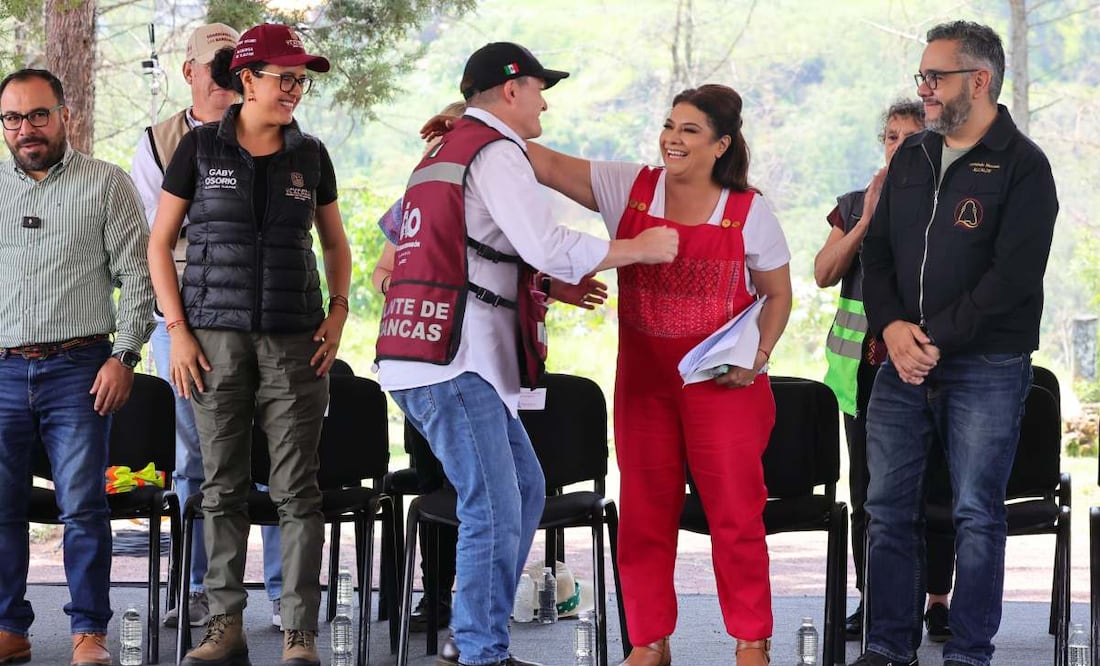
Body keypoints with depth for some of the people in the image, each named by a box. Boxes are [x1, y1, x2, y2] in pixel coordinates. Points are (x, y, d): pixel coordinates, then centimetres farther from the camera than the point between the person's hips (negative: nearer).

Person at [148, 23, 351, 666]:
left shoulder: (309, 154, 8)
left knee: (299, 490, -3)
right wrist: (178, 328, -4)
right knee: (223, 488, 4)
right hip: (217, 340, -1)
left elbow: (336, 243, 19)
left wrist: (338, 312, 4)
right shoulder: (201, 148, 1)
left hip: (295, 341, 1)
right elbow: (161, 242, 4)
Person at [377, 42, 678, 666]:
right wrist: (641, 248, -7)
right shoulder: (495, 151, -8)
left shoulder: (447, 152, 24)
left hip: (427, 356, 11)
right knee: (495, 510, -8)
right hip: (455, 362, -11)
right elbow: (547, 245, -19)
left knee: (525, 490, 15)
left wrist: (555, 288, 23)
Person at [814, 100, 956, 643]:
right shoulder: (853, 206, 12)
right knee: (866, 486, 4)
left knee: (934, 484, -1)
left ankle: (938, 600, 8)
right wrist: (868, 218, -9)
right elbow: (824, 273, 1)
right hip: (864, 365, 3)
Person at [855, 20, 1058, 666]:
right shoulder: (911, 158, 12)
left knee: (977, 515, 0)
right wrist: (893, 326, -6)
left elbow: (1013, 275, -15)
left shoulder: (1023, 166, -7)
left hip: (985, 369, -6)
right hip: (904, 363, 6)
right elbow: (877, 251, 12)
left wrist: (937, 342, -16)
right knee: (888, 508, 6)